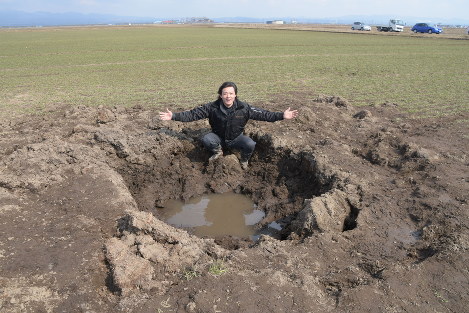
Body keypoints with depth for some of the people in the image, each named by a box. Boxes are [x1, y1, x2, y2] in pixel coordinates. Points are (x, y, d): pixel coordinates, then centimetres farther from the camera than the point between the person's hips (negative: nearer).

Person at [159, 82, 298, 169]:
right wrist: (174, 116, -27)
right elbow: (193, 114, -18)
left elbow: (262, 114, -14)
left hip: (236, 138, -1)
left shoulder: (243, 107, -17)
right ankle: (218, 151, 7)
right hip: (218, 138, 1)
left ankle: (244, 159, 7)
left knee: (251, 144, -31)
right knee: (206, 139, -30)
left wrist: (282, 116, -21)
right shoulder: (213, 107, -18)